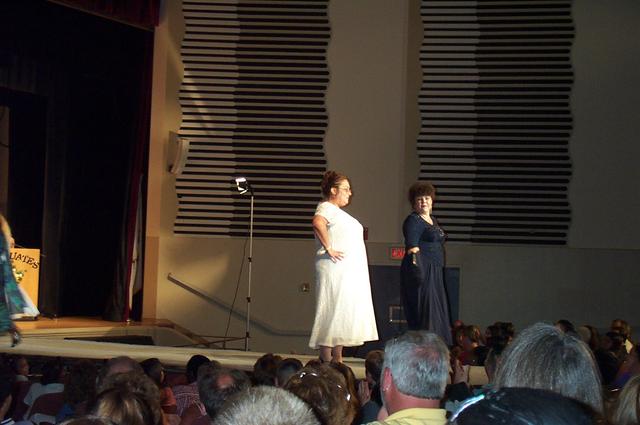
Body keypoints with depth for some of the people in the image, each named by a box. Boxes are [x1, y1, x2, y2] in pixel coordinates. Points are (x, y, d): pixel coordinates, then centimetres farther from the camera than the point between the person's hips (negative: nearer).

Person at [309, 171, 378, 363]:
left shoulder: (337, 212, 22)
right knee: (333, 312, -9)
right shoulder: (326, 208, -10)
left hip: (349, 273, 10)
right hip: (335, 271, -10)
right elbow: (317, 223, -32)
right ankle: (326, 360, -8)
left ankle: (337, 358, 12)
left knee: (344, 314, 9)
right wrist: (328, 249, -27)